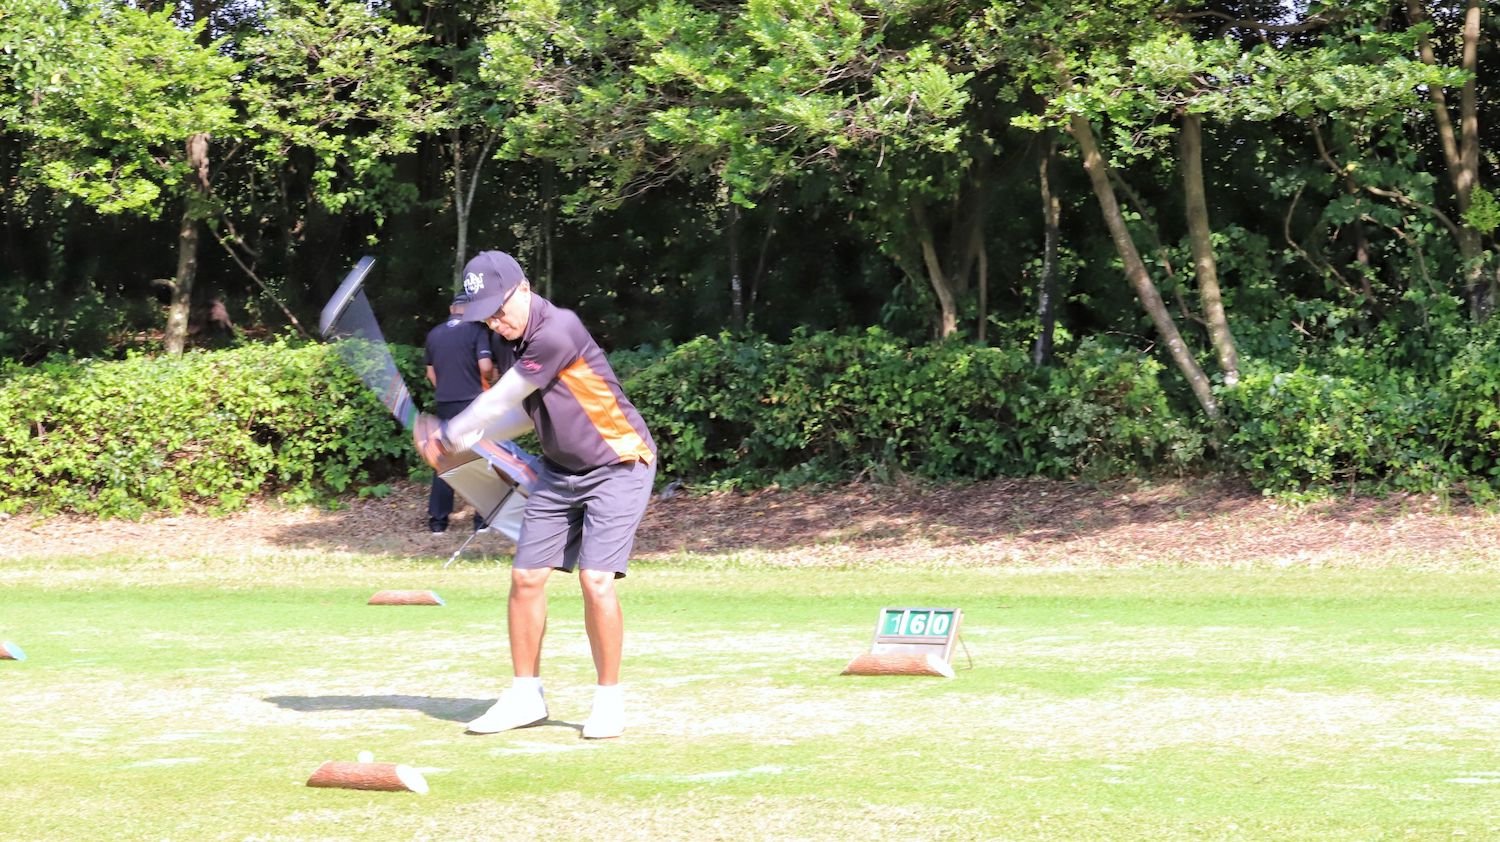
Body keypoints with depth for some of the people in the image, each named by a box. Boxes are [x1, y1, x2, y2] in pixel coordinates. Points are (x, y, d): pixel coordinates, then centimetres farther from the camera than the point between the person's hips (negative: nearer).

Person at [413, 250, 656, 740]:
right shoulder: (520, 339, 3)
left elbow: (498, 404, -18)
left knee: (596, 580, -18)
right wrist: (459, 443, 5)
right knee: (526, 576, 2)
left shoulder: (556, 332, -26)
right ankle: (526, 695, 14)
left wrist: (448, 436, -4)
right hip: (559, 472, 8)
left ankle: (609, 700, -4)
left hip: (618, 465, -8)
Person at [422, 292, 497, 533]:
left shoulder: (434, 334, 8)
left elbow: (431, 373, 15)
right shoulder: (476, 331, -7)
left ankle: (437, 520, 9)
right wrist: (490, 378, 4)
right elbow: (486, 367, -18)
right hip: (472, 403, -4)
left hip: (443, 405, 4)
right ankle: (483, 518, 4)